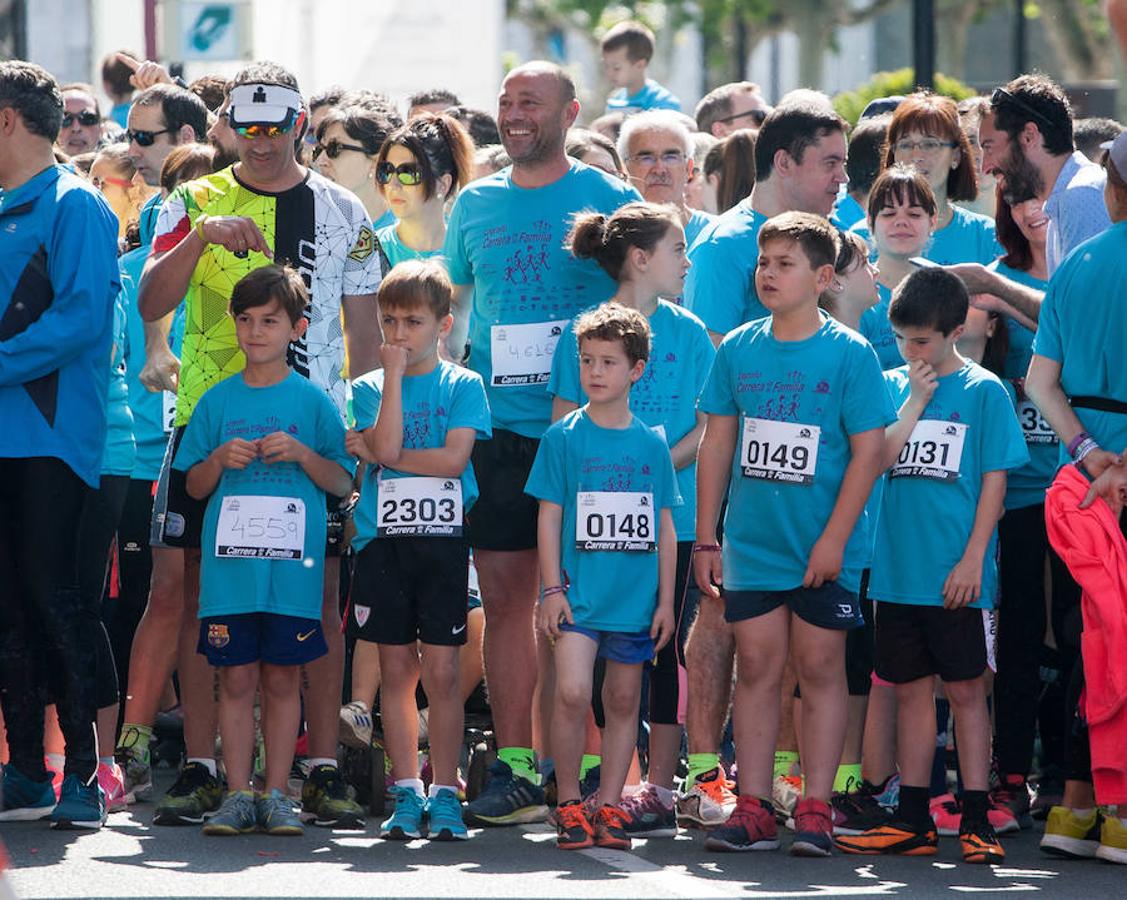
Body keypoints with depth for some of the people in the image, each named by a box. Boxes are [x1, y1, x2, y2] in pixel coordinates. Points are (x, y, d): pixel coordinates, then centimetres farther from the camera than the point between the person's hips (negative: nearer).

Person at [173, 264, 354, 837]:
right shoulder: (218, 402, 9)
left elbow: (342, 482, 5)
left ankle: (276, 794, 8)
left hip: (293, 567, -1)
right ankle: (238, 794, 5)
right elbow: (194, 486, 13)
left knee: (282, 679, 3)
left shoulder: (312, 402, 4)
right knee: (236, 678, 1)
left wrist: (303, 454, -11)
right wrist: (220, 459, -7)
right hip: (230, 567, 1)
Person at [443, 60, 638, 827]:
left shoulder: (609, 201, 0)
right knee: (505, 596, 2)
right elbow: (452, 309, 21)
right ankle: (514, 765, 6)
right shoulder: (475, 204, 12)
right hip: (500, 430, 4)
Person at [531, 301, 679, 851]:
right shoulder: (563, 437, 1)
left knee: (623, 701, 7)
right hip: (578, 593, -3)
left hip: (636, 596, 3)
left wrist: (665, 599, 8)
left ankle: (609, 806, 15)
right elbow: (549, 517, 1)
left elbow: (665, 527, 11)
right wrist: (552, 588, -6)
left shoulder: (652, 445, 7)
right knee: (572, 693, -15)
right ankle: (569, 803, -3)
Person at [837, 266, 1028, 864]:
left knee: (964, 688, 0)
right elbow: (880, 460, -2)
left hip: (956, 577, -4)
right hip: (898, 569, 4)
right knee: (911, 689, 9)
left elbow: (994, 480, -4)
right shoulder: (892, 386, 9)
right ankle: (913, 820, 14)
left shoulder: (983, 391, -2)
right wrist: (916, 400, -9)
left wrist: (972, 559, -11)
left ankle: (976, 821, 3)